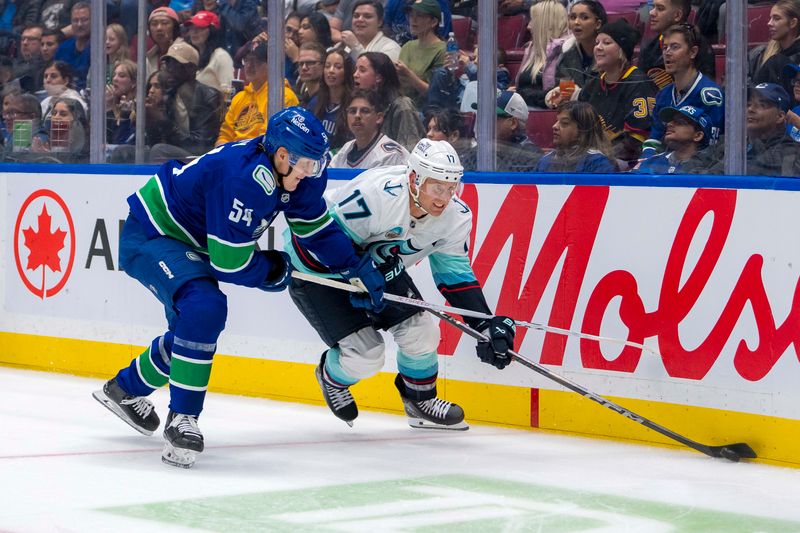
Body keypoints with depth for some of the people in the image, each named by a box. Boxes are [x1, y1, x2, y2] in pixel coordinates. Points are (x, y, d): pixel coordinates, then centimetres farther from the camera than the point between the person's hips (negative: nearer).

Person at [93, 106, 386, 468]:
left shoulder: (298, 175, -8)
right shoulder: (245, 179, -35)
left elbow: (316, 228, 9)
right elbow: (230, 263, -30)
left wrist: (359, 269, 3)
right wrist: (274, 270, -12)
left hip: (187, 243, 10)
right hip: (149, 236, -10)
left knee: (194, 330, 20)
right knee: (204, 307, -31)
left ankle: (125, 389, 44)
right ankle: (182, 421, -23)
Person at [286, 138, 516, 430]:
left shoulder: (455, 216, -15)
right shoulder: (374, 195, -38)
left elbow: (456, 273, -5)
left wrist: (487, 324, -15)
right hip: (316, 269, -6)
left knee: (420, 330, -6)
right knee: (365, 355, -14)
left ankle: (421, 400, 23)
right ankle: (332, 377, 23)